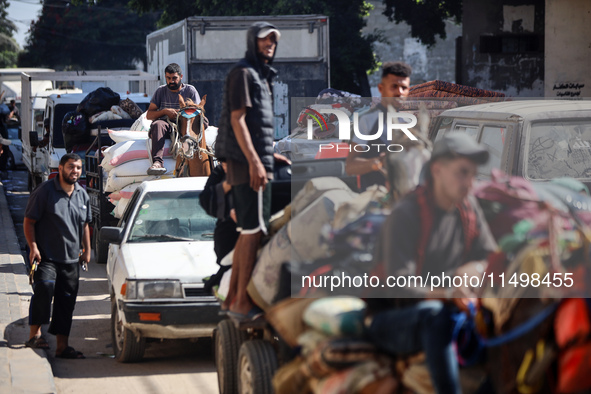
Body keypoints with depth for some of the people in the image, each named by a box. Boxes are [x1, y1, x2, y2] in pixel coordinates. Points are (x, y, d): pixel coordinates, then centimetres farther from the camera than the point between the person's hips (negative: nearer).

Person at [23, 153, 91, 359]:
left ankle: (62, 346, 14)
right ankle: (35, 333, -18)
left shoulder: (82, 194, 12)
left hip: (71, 259, 6)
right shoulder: (45, 191, -7)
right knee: (44, 287, -28)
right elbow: (29, 221, -6)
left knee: (66, 302, 7)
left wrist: (87, 250, 19)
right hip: (46, 257, -6)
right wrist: (33, 246, -16)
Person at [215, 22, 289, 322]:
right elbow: (237, 119, -16)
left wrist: (269, 155, 25)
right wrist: (255, 161, -23)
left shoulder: (260, 76, 23)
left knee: (247, 232, 11)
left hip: (255, 160, 10)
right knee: (253, 231, -12)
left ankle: (232, 298, 15)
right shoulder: (243, 73, -8)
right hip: (248, 162, -10)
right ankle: (242, 303, -12)